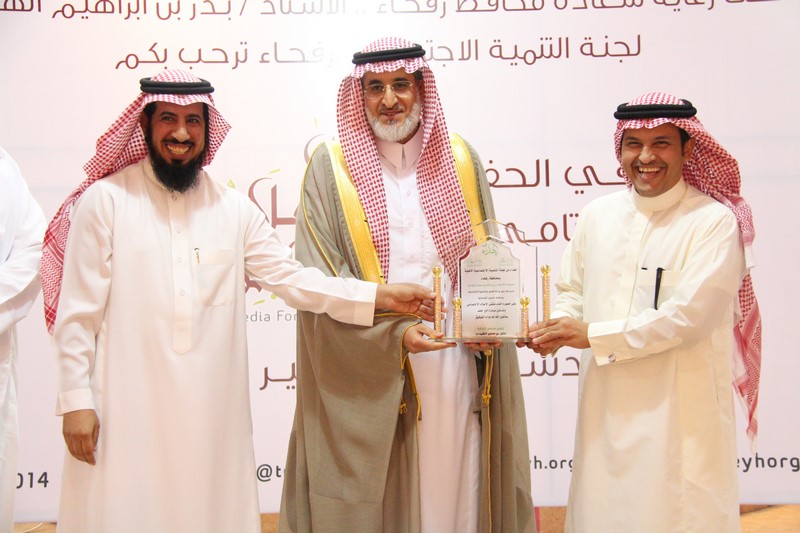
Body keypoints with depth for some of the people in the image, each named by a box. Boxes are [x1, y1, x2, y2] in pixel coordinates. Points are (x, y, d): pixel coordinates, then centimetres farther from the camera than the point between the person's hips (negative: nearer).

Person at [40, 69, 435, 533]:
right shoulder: (104, 201, -2)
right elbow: (78, 312, -2)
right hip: (125, 408, -3)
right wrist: (76, 400, -6)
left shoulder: (234, 209, 8)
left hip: (212, 409, 3)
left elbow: (292, 279, 4)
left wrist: (383, 296, -4)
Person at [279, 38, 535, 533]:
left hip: (455, 371, 3)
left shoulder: (461, 161, 9)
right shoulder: (331, 167, 0)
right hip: (366, 382, -2)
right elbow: (317, 283, -5)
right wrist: (393, 335, -16)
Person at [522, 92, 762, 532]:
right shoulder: (598, 215, 7)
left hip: (679, 409, -4)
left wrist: (593, 335, -14)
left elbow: (688, 316, -16)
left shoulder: (715, 221, -8)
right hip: (605, 404, 4)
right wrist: (560, 329, -6)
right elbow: (571, 289, 16)